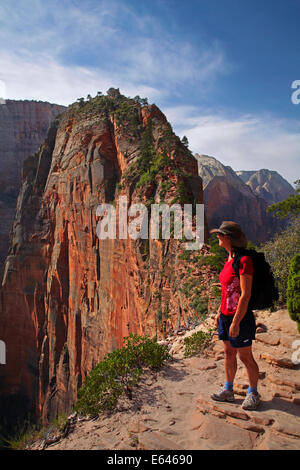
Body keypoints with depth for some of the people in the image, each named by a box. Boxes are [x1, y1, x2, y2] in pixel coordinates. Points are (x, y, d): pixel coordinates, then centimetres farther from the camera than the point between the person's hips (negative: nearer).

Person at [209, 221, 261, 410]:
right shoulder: (229, 260, 7)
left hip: (240, 317, -8)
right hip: (226, 315, 8)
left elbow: (245, 295, -22)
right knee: (229, 353, 18)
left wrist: (236, 322, -20)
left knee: (245, 357, 9)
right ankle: (228, 390, 33)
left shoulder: (244, 260, -20)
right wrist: (220, 312, 17)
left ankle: (253, 393, 29)